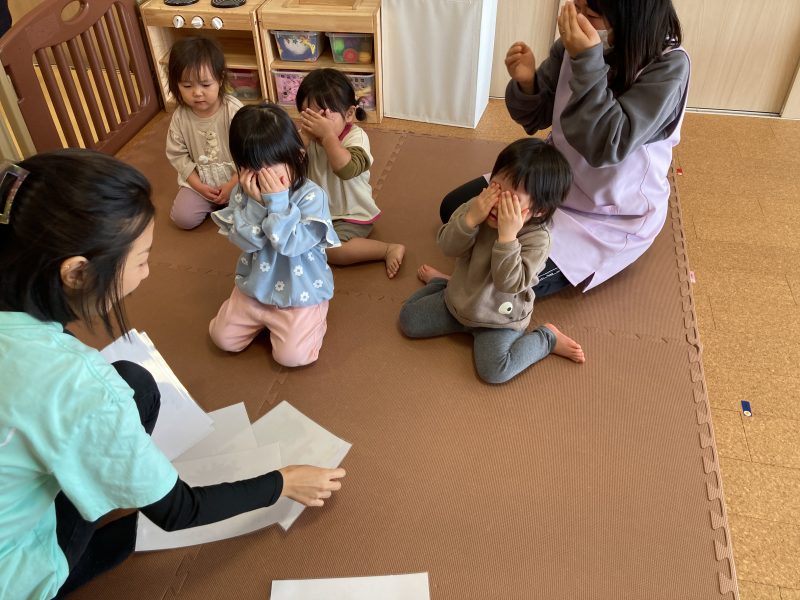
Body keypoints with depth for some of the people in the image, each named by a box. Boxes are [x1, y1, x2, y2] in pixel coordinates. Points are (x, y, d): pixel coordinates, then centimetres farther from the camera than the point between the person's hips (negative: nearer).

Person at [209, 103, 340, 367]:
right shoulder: (243, 192, -9)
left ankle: (313, 319, 17)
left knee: (292, 355, -13)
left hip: (300, 291, -5)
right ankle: (264, 319, 32)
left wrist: (277, 201, -34)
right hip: (255, 286, 5)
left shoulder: (312, 196, -22)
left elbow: (290, 244, -29)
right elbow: (244, 240, -17)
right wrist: (254, 202, -28)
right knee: (223, 337, 7)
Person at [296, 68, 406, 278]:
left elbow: (347, 169, -36)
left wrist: (327, 134, -36)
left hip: (351, 215, -6)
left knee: (329, 249, -27)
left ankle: (390, 249, -16)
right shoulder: (305, 136, -3)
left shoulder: (356, 136, -17)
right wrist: (304, 136, -26)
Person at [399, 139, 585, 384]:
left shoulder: (536, 238, -28)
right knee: (408, 320, 7)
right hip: (458, 300, 5)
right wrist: (470, 219, -34)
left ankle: (547, 338, -1)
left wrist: (507, 236, -44)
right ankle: (441, 283, 34)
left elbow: (510, 283, -35)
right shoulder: (477, 206, -15)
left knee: (494, 371, -24)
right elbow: (448, 247, -17)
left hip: (499, 316, -5)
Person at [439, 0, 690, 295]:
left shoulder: (668, 66, -26)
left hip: (612, 214, -5)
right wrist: (526, 83, -23)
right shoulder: (576, 41, -12)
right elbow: (535, 118, -1)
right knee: (455, 210, 2)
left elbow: (606, 147, -35)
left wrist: (587, 62, -39)